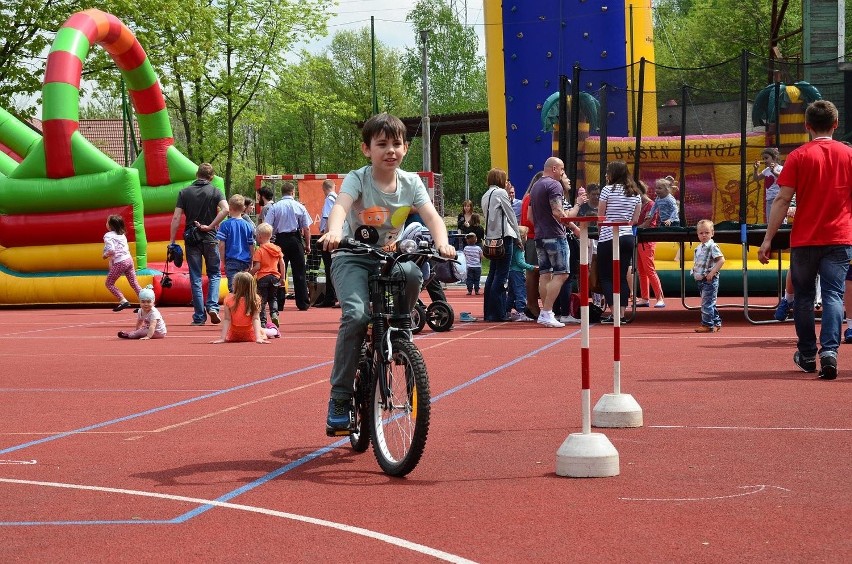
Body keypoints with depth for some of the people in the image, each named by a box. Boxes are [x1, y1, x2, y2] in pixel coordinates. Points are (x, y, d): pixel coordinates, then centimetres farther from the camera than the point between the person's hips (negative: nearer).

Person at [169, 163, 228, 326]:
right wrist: (210, 226, -11)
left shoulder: (184, 192, 3)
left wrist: (172, 241, -1)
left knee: (195, 278, 5)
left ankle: (199, 317, 4)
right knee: (214, 274, 15)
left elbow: (176, 218, -3)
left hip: (191, 239, 1)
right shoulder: (215, 191, 0)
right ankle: (212, 306, -6)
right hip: (210, 239, -1)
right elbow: (225, 209, -18)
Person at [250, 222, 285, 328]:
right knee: (273, 298, 19)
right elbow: (282, 264, 7)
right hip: (275, 277, 5)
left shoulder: (259, 250, -9)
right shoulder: (277, 249, 7)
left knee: (262, 300, 2)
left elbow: (257, 266, -15)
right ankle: (274, 314, -4)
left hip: (262, 277, -5)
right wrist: (282, 277, 14)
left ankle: (262, 322, 0)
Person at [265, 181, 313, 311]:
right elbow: (306, 228, 1)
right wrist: (307, 245, 10)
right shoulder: (299, 207, -1)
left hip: (280, 240, 0)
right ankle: (303, 303, 4)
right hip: (296, 240, 0)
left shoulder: (275, 207, -2)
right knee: (299, 273, 4)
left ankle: (278, 304, 6)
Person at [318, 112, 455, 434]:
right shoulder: (358, 179, -12)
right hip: (352, 258, -3)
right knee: (356, 315, -27)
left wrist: (442, 243, -37)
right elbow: (341, 205, -32)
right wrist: (333, 232, -55)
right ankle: (340, 399, -18)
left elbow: (431, 215, -15)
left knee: (412, 275, -33)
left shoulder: (410, 183, -2)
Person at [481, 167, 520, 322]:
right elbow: (511, 216, -4)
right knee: (501, 276, -7)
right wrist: (517, 238, 3)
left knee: (492, 275, 11)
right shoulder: (501, 192, -6)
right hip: (504, 236, -8)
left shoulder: (485, 196, 17)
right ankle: (498, 313, -10)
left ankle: (488, 312, 11)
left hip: (491, 238, 8)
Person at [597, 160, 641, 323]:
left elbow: (600, 216, -4)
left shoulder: (608, 190, -8)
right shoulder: (635, 193, 9)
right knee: (622, 277, 8)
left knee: (605, 277, 2)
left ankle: (615, 313, -7)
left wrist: (599, 231, 12)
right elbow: (635, 220, 10)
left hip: (608, 238, -5)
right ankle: (621, 314, 5)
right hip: (628, 237, 5)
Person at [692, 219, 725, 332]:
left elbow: (721, 260, -19)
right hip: (701, 280, 9)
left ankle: (707, 324, -7)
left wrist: (712, 273, -23)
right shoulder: (698, 248, 15)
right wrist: (694, 271, 12)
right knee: (709, 303, 15)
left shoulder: (712, 246, -12)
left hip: (709, 280, -9)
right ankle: (716, 323, 24)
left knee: (707, 303, -10)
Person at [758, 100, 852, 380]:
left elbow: (782, 200, -7)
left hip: (804, 240, -1)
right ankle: (829, 352, -20)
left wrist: (768, 238, -4)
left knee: (804, 297, 13)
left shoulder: (798, 156, -4)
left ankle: (807, 355, 22)